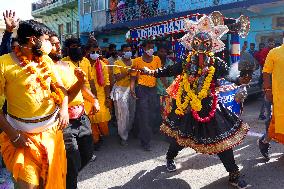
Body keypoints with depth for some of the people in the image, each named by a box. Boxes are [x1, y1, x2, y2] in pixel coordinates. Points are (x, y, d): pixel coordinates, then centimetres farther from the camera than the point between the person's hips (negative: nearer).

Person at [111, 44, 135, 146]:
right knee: (123, 113, -6)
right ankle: (123, 137, 7)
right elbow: (117, 77, -10)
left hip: (131, 89, 4)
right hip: (121, 89, -4)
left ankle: (128, 131, 29)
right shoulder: (118, 63, 0)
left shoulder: (133, 62, 12)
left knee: (132, 112, 7)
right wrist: (127, 72, -20)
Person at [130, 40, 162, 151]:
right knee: (143, 115, -3)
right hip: (141, 89, -3)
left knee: (150, 115, 12)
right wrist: (132, 88, -15)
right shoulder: (137, 61, 0)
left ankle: (147, 136, 30)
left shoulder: (157, 59, 8)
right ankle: (145, 142, 5)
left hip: (153, 89, 3)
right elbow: (133, 76, -1)